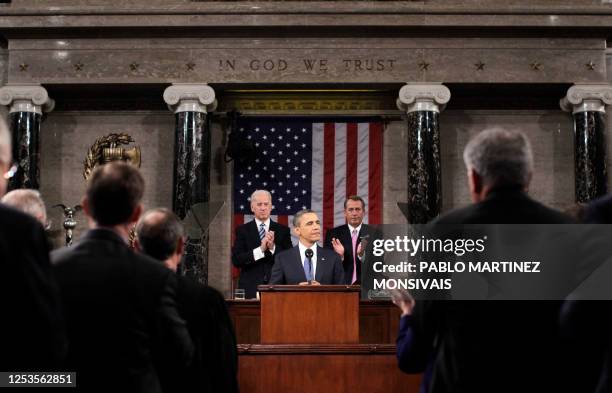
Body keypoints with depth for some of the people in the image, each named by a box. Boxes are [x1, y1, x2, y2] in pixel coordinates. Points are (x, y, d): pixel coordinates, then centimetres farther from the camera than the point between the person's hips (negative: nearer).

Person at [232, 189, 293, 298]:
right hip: (251, 288, -1)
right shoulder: (243, 230, 5)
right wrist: (260, 249, -16)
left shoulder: (283, 230, 8)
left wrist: (273, 247, -14)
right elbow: (236, 260, -5)